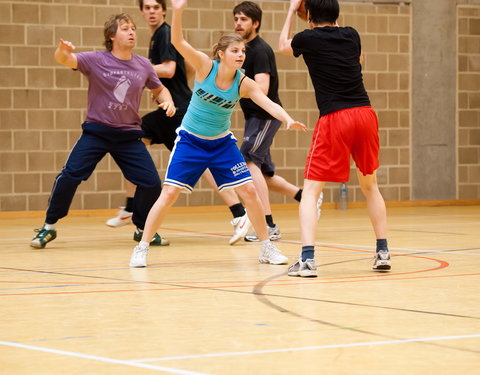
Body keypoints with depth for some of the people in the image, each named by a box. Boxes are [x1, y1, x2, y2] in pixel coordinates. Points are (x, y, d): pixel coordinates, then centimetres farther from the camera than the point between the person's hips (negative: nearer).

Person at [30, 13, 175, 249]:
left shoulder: (144, 66, 1)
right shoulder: (96, 60, -9)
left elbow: (159, 89, 19)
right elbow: (64, 60, -24)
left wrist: (168, 102, -4)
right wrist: (62, 50, -48)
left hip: (129, 135, 3)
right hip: (96, 131, -3)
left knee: (151, 182, -5)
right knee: (70, 176, -15)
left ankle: (143, 229, 20)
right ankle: (49, 227, 2)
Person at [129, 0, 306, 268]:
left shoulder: (244, 83, -13)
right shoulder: (206, 66, -18)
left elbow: (269, 104, -24)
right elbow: (178, 42, -30)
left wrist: (288, 120, -44)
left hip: (222, 143, 2)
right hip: (190, 141, -2)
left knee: (249, 190, -4)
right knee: (170, 193, -8)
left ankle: (267, 248, 10)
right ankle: (142, 248, 5)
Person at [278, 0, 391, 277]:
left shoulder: (308, 39, 1)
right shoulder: (351, 35, 11)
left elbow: (283, 45, 26)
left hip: (334, 119, -4)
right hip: (365, 114, 4)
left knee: (311, 190, 0)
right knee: (370, 185, 22)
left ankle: (308, 259, -14)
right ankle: (383, 252, 22)